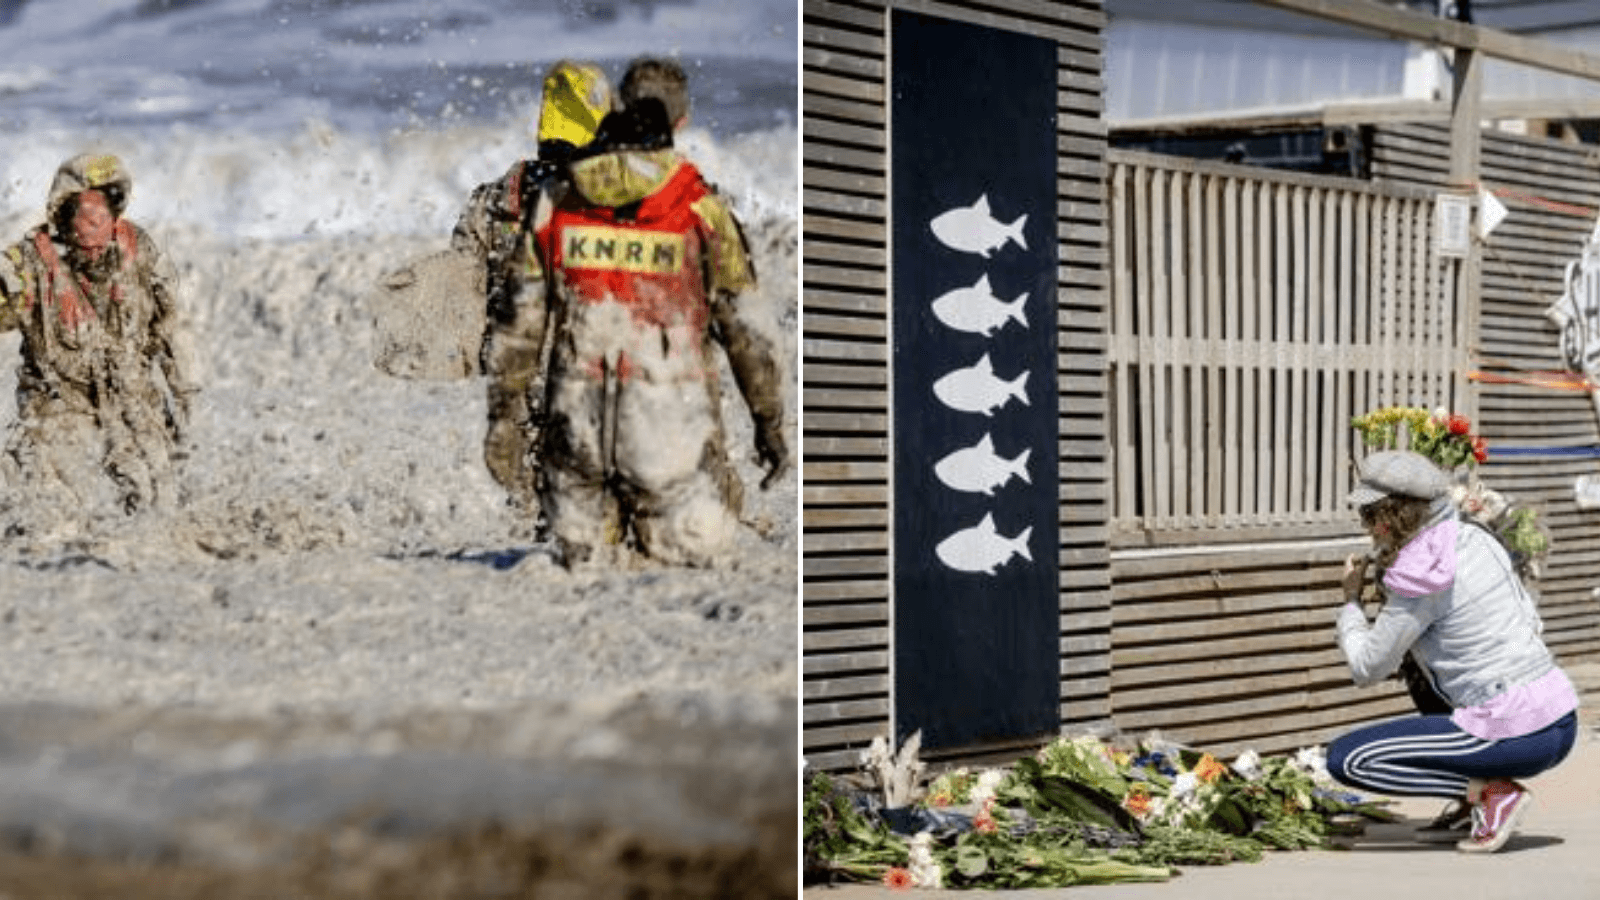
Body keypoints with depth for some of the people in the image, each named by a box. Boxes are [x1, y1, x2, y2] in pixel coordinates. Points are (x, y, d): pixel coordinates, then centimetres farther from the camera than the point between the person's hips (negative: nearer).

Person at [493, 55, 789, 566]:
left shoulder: (557, 202, 3)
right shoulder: (700, 209, -5)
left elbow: (524, 323, 5)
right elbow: (747, 331, -1)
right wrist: (770, 423, 10)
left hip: (576, 426, 3)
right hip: (673, 429, -3)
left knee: (582, 559, 18)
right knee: (695, 554, 9)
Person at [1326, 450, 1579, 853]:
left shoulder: (1421, 581, -12)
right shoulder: (1478, 540, 10)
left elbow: (1367, 668, -4)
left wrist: (1351, 601, 12)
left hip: (1516, 737, -8)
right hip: (1563, 719, 8)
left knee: (1344, 759, -2)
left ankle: (1491, 791, -7)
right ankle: (1493, 789, 15)